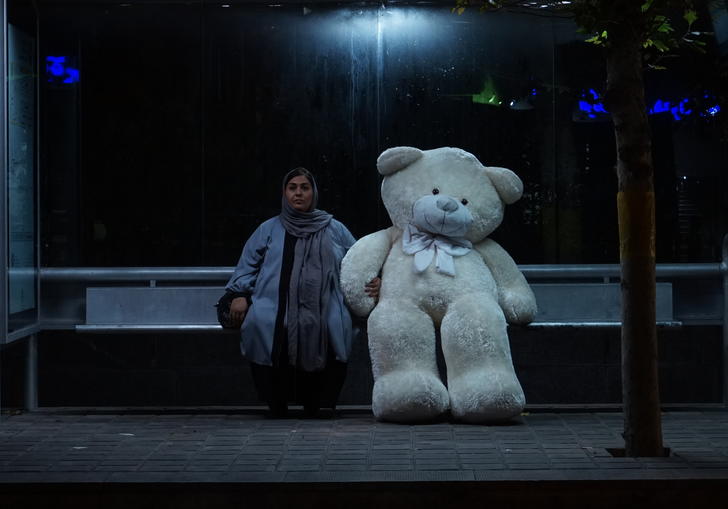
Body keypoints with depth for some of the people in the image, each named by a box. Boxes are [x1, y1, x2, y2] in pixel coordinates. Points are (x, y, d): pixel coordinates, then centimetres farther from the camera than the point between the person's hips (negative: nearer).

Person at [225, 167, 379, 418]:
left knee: (337, 324, -31)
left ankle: (316, 405, -16)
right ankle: (276, 404, -17)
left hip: (322, 312, 0)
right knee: (258, 322, -30)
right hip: (276, 309, 0)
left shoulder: (335, 230, 24)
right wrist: (240, 294, 2)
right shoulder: (269, 230, 23)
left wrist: (372, 282, 3)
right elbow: (248, 264, 18)